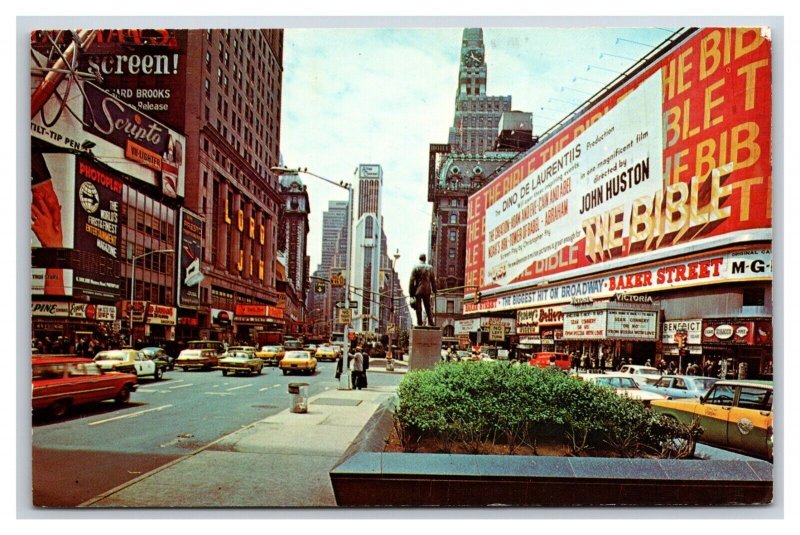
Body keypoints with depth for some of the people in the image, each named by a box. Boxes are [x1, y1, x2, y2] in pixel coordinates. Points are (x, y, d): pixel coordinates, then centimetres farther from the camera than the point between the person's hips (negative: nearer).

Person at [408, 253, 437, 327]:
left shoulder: (415, 267, -3)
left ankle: (419, 323, 0)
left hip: (418, 290, -2)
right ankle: (431, 322, 7)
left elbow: (411, 280, -4)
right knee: (428, 308, 11)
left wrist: (411, 292, -1)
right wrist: (434, 290, 15)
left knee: (418, 308, 2)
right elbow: (433, 280, 6)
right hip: (427, 291, 2)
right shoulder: (430, 267, 2)